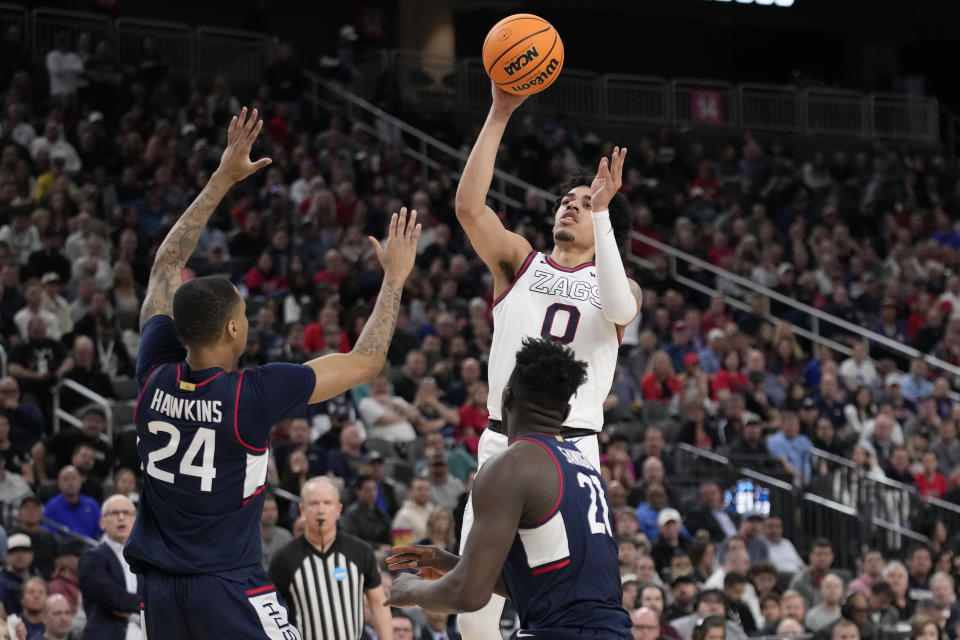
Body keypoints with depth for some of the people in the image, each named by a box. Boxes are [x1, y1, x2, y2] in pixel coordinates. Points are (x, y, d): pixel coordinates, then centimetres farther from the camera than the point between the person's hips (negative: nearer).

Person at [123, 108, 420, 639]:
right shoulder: (254, 394, -15)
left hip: (160, 590, 6)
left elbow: (166, 266, 15)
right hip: (228, 590, -6)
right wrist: (394, 278, 8)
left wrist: (223, 178, 18)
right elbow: (364, 362, -4)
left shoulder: (155, 376, 0)